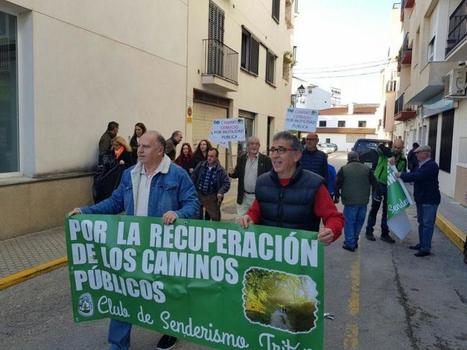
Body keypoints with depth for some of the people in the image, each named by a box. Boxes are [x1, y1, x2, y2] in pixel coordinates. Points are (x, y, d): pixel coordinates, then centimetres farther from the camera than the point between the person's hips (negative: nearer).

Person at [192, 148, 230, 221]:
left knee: (215, 217, 4)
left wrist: (221, 192, -24)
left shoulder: (220, 170, -9)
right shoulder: (201, 165, -1)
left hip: (212, 196, -2)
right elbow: (193, 176, 9)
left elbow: (227, 183, -9)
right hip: (199, 194, 3)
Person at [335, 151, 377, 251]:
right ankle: (354, 241, 24)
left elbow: (337, 184, -4)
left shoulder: (344, 169, -3)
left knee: (349, 222, 4)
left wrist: (337, 196, 10)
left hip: (350, 202, -3)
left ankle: (350, 243, 6)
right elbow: (375, 184, 9)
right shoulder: (367, 169, 7)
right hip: (363, 201, 4)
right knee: (359, 221, 15)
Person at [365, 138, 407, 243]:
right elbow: (381, 147, -31)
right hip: (379, 184, -4)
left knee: (387, 211, 10)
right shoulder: (385, 154, -9)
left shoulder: (403, 160, 3)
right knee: (374, 208, 5)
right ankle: (369, 231, 17)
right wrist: (391, 155, -42)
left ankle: (385, 234, 20)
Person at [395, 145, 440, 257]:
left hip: (430, 200, -10)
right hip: (421, 198, 10)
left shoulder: (432, 166, -19)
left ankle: (426, 249, 0)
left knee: (427, 224, -5)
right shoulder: (420, 165, 12)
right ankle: (421, 244, 28)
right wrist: (402, 176, -3)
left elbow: (418, 176, -27)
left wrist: (402, 175, -20)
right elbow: (413, 175, 12)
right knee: (421, 222, 17)